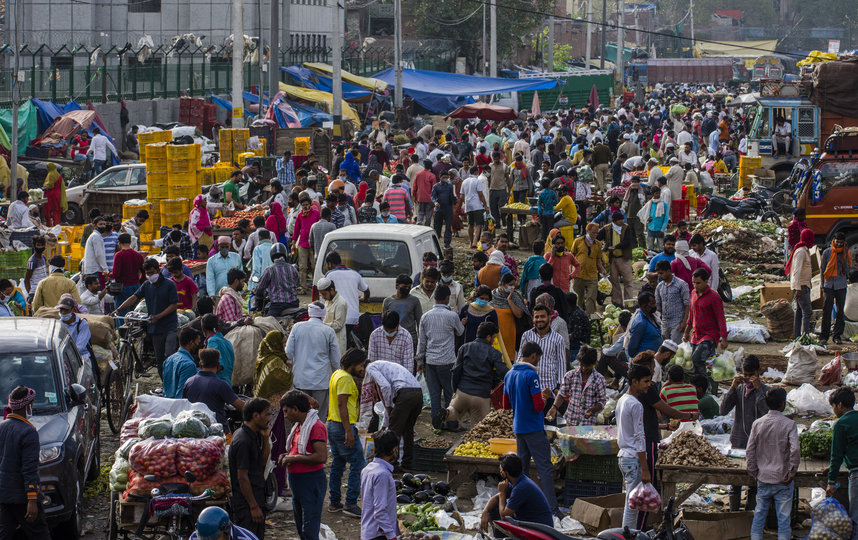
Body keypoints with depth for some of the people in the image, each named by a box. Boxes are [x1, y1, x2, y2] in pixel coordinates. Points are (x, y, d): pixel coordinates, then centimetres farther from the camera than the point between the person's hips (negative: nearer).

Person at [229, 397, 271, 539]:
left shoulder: (254, 436, 9)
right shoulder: (242, 441, -21)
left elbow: (262, 462, 17)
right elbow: (242, 477, -21)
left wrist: (265, 439, 2)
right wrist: (254, 507, -19)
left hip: (256, 499, 10)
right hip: (245, 504, -10)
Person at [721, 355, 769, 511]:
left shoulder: (765, 391, -3)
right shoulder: (739, 389, 6)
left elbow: (767, 412, -19)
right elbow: (724, 410, -3)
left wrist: (758, 389, -20)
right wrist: (733, 387, -10)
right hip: (738, 441, 2)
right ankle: (733, 512, 16)